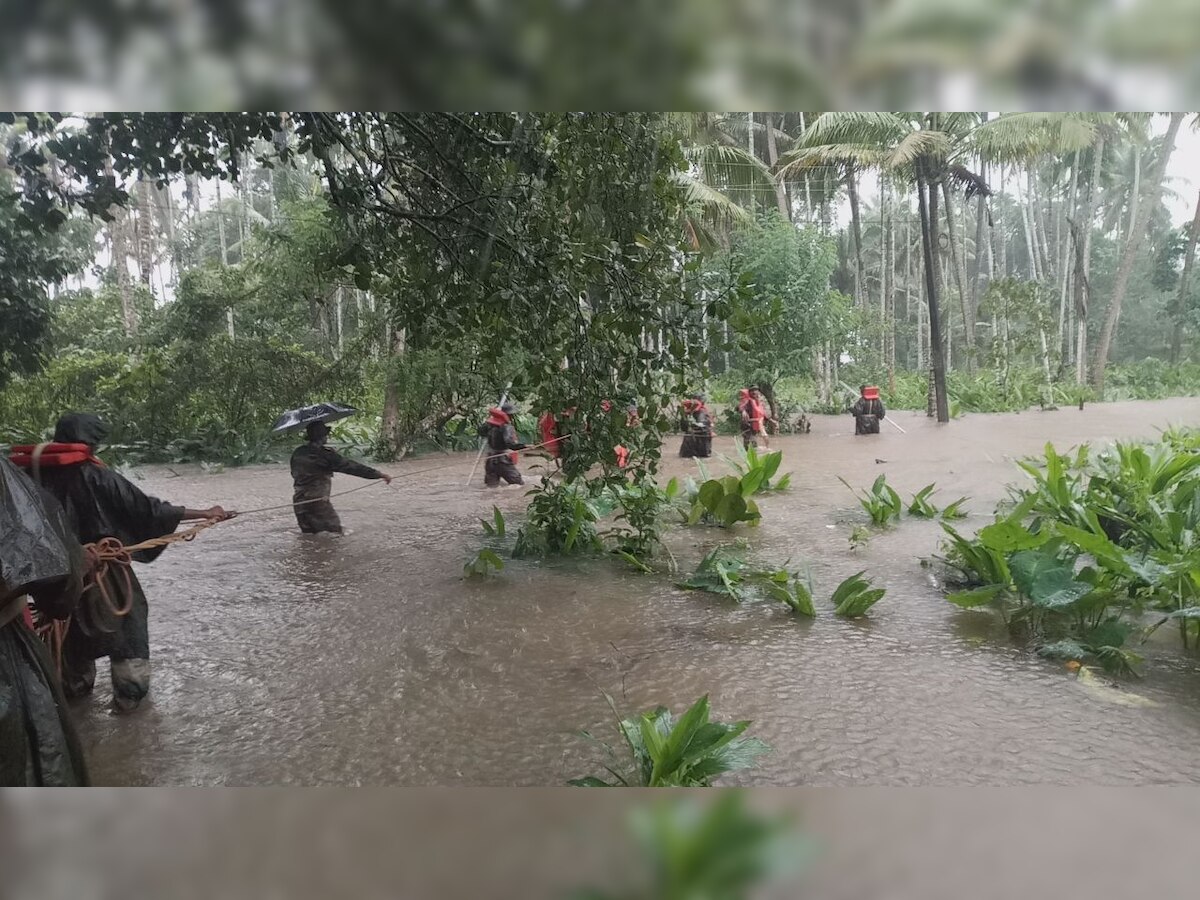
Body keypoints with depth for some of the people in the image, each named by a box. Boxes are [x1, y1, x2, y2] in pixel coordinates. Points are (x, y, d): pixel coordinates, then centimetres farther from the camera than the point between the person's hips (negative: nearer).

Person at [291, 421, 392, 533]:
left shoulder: (297, 453, 6)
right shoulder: (325, 454, -15)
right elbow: (351, 467, -16)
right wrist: (380, 474, -14)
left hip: (298, 502, 7)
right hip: (318, 502, -7)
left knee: (308, 535, 16)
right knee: (334, 533, -2)